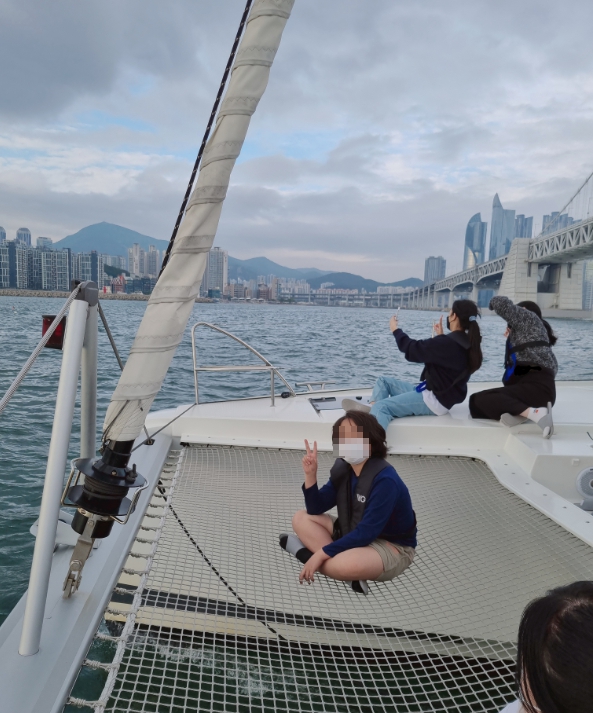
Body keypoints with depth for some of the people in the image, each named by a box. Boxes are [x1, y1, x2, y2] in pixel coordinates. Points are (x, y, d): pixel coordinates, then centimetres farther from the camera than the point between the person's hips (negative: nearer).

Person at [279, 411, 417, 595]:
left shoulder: (385, 480, -27)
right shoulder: (342, 468, -4)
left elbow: (366, 532, -28)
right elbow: (315, 509, 1)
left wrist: (322, 553, -26)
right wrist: (310, 474, -15)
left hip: (392, 547, -8)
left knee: (346, 565, -38)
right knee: (301, 519, 0)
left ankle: (305, 552, -11)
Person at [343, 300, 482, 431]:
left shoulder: (448, 343, -25)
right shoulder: (466, 343, 6)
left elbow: (413, 349, -17)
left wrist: (396, 329, 0)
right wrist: (441, 335, 30)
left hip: (435, 400, -11)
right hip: (438, 393, 11)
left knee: (381, 407, -27)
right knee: (383, 380, 14)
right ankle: (372, 409, -10)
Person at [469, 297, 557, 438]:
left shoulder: (529, 317, 8)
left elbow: (503, 304, -5)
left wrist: (494, 301, 20)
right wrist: (513, 337, 31)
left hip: (536, 386, -9)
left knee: (481, 399, -23)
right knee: (476, 400, 2)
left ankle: (534, 412, -35)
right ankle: (519, 413, -20)